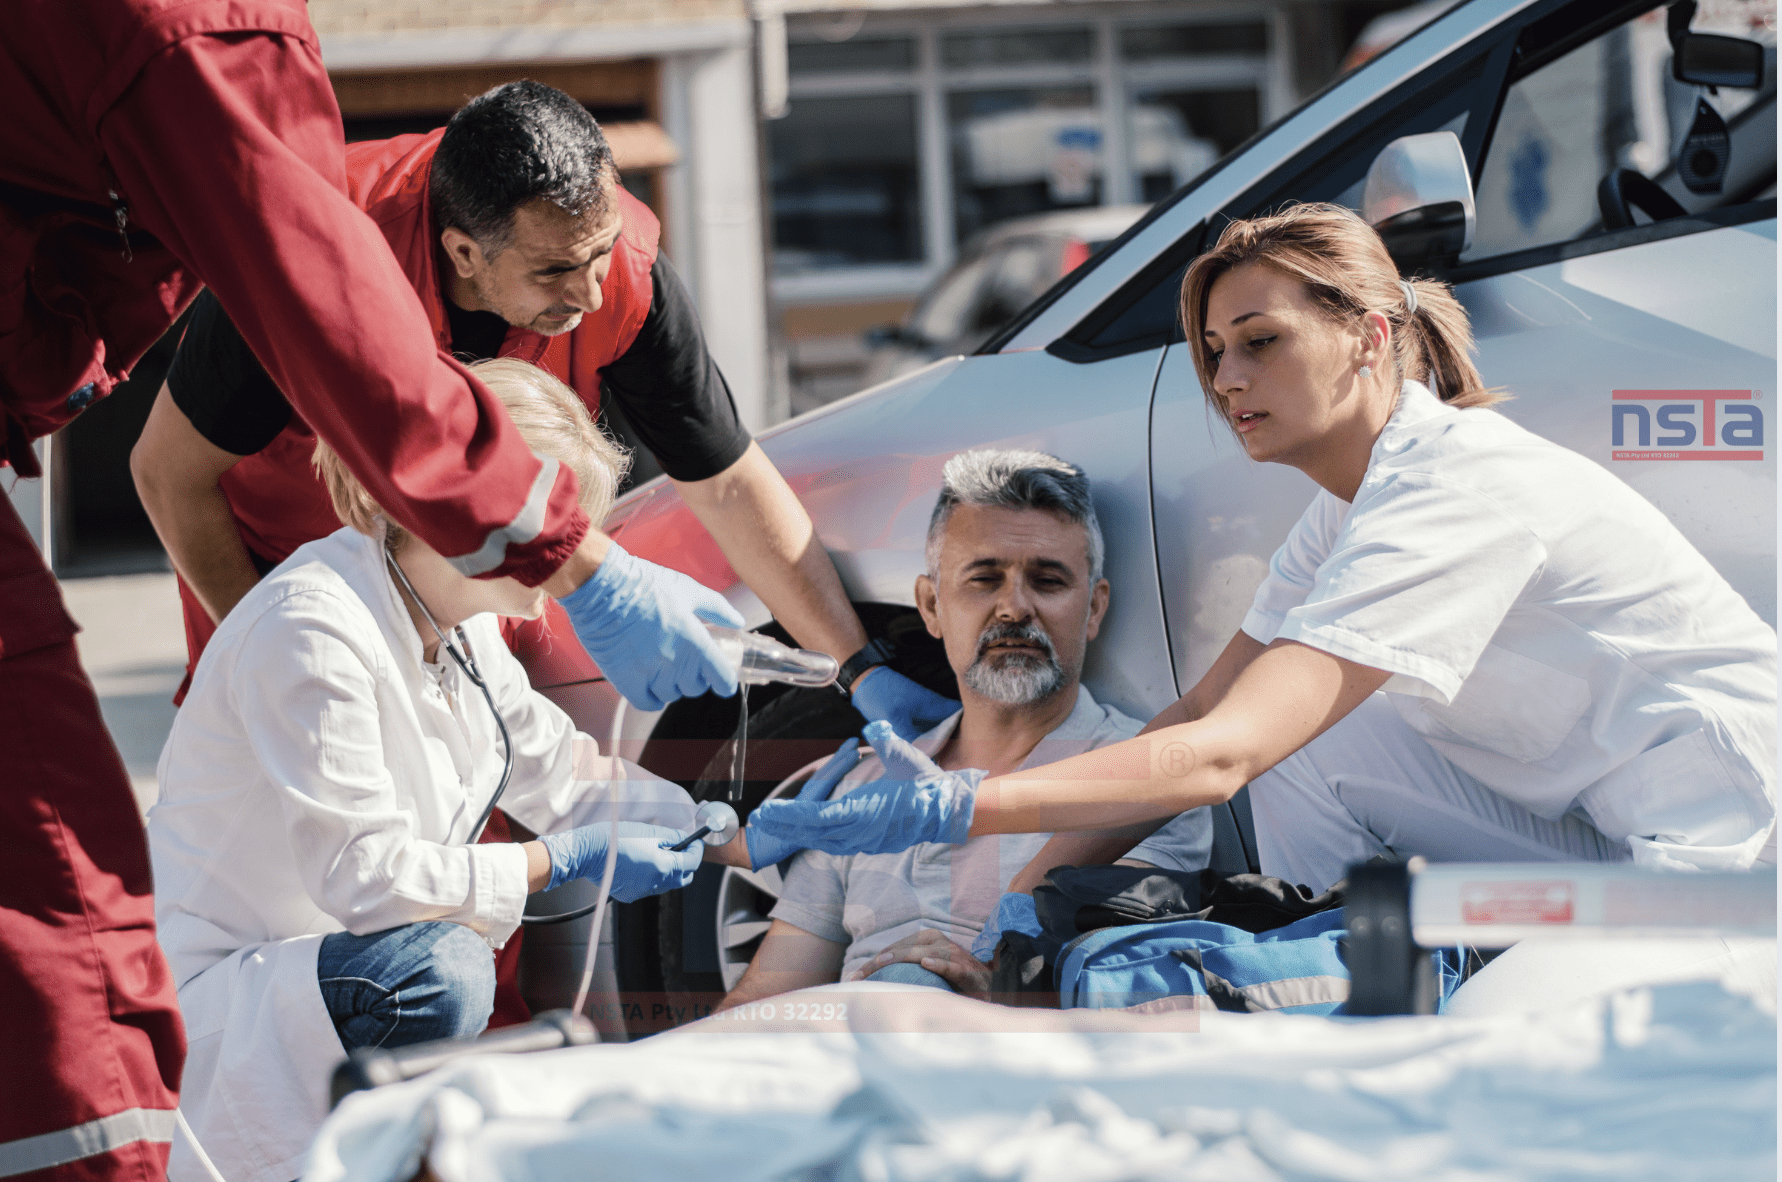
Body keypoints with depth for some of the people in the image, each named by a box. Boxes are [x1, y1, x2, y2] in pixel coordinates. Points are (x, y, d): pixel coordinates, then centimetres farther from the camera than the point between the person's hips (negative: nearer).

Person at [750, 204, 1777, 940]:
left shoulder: (1460, 492, -22)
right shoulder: (1356, 507, 9)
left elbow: (1222, 756, -29)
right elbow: (1199, 720, 7)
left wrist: (956, 807, -35)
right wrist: (1035, 889, -5)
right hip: (1599, 830, 9)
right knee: (1302, 749, -3)